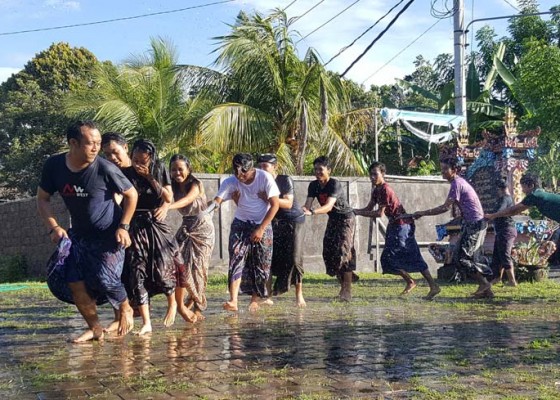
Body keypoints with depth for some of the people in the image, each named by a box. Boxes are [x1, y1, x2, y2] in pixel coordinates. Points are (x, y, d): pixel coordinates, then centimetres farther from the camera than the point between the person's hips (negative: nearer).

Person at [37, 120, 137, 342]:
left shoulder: (105, 169, -23)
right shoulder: (54, 165, -12)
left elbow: (131, 194, -9)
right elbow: (43, 199, 2)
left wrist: (123, 227, -15)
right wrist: (54, 227, -11)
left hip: (109, 235, -4)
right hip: (80, 234, 5)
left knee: (105, 278, -14)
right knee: (74, 282, -4)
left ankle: (125, 310, 19)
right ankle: (95, 329, 14)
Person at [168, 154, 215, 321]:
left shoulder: (196, 184, -16)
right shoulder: (174, 187, 1)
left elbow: (187, 199, -36)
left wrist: (167, 207, -55)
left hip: (203, 228, -4)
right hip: (186, 228, 4)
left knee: (198, 267, -3)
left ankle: (197, 306, 11)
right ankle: (180, 304, -7)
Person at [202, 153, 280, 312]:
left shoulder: (265, 178, -17)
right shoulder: (231, 182, -13)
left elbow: (275, 205, -14)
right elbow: (217, 200, -24)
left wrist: (261, 229, -16)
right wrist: (205, 211, -47)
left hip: (262, 225, 0)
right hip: (241, 223, 0)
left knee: (261, 263, 3)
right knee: (236, 259, -15)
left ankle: (255, 298, 20)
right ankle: (233, 301, -21)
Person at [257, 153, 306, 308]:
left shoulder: (285, 180, -16)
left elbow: (288, 203, -25)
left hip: (294, 221, -4)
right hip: (275, 222, 4)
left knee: (295, 258, -9)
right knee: (270, 256, -4)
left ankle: (299, 295, 1)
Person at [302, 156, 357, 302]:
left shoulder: (335, 184, -26)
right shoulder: (313, 185, -5)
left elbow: (328, 206, -39)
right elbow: (308, 204, -16)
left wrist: (312, 212, -56)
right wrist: (301, 211, -40)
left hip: (346, 218, -7)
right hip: (333, 219, 7)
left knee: (343, 251, -18)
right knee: (328, 251, 3)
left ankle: (347, 291, -18)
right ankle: (344, 285, 21)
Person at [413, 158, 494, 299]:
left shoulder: (456, 183, -15)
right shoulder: (459, 182, 15)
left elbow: (445, 207, -18)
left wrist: (423, 213, -14)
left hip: (474, 224, -10)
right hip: (477, 223, 10)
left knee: (460, 257, -8)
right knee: (472, 258, 10)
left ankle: (484, 283, -2)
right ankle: (486, 290, 12)